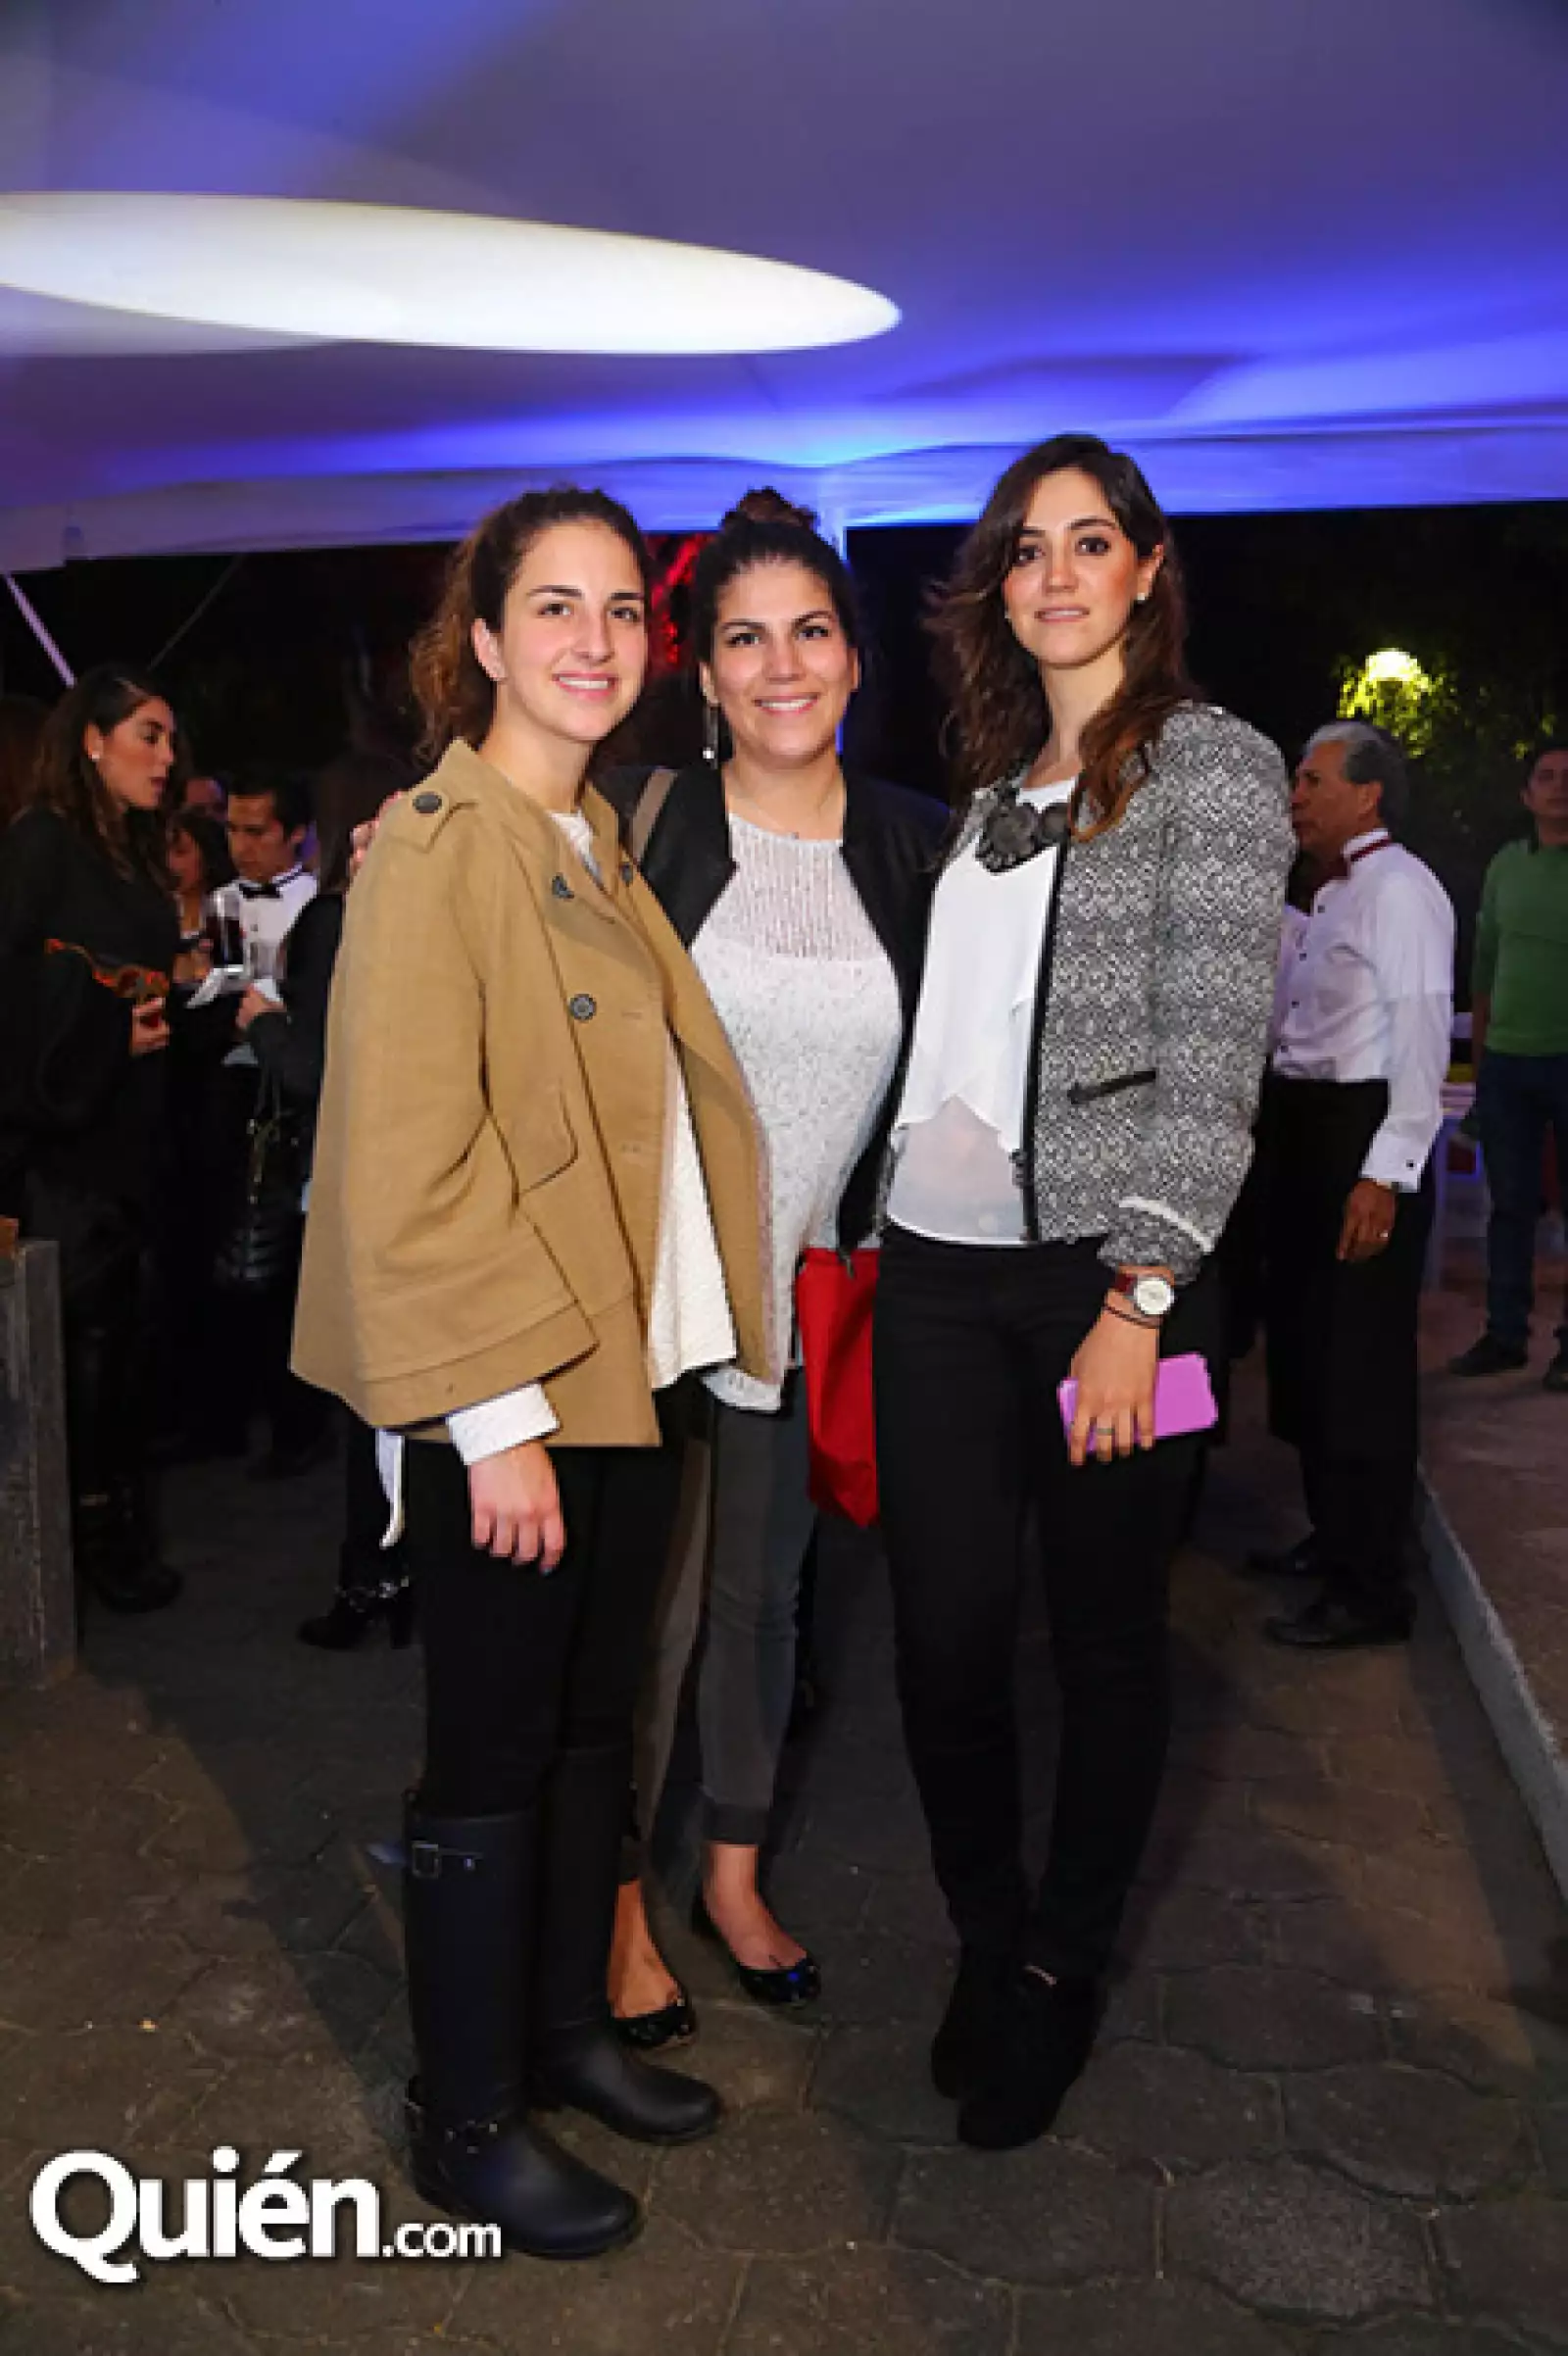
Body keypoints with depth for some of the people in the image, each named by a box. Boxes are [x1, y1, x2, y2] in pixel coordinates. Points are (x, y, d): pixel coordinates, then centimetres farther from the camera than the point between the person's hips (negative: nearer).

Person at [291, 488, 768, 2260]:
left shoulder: (598, 845, 14)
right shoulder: (434, 848, -13)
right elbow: (407, 1162, -19)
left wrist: (695, 1335, 11)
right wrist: (499, 1415, -20)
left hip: (634, 1366, 8)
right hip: (506, 1389, -8)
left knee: (594, 1724, 18)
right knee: (491, 1753, 6)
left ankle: (566, 2028, 37)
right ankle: (464, 2119, 26)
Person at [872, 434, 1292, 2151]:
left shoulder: (1216, 767, -2)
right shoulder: (991, 790, 16)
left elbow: (1214, 1056, -11)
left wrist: (1141, 1294, -18)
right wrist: (875, 1236, 8)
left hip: (1104, 1267, -5)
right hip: (939, 1265, 5)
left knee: (1105, 1637, 9)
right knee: (944, 1635, 7)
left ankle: (1062, 1974, 30)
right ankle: (988, 1944, 31)